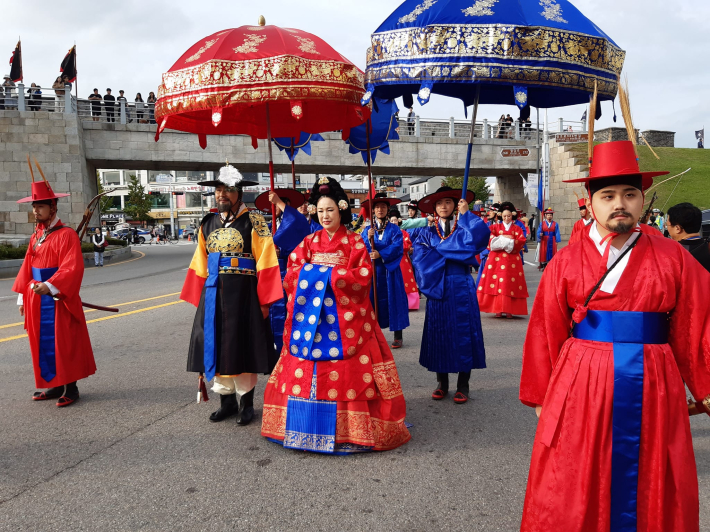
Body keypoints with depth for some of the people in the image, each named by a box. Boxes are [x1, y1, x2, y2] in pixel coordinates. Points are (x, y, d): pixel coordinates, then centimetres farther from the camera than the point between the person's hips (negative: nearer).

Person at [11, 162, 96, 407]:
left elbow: (73, 269, -22)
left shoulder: (66, 234, -12)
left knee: (63, 344, -1)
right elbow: (27, 269, 14)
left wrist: (50, 286, -32)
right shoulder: (35, 236, 12)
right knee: (43, 343, 12)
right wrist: (23, 297, 12)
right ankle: (55, 385, 23)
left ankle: (70, 388, 9)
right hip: (36, 300, 8)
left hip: (58, 300, -8)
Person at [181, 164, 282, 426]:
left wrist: (264, 300, -14)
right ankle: (227, 400, 24)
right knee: (216, 345, 9)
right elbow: (200, 265, 12)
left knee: (242, 345, 4)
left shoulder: (253, 222, -5)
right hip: (213, 294, 5)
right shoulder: (208, 224, 10)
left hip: (243, 294, -5)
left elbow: (265, 262, -10)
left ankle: (247, 402, 19)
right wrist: (199, 297, 7)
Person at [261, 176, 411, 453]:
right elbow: (293, 272, 6)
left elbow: (363, 276, -8)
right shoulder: (309, 241, 12)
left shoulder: (354, 242, 2)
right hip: (310, 314, 4)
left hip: (344, 316, -3)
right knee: (306, 369, 3)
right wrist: (315, 274, -10)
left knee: (345, 372, -5)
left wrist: (329, 274, -12)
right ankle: (309, 424, 15)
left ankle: (345, 427, 5)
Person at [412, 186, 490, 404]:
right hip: (437, 288, 2)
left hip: (461, 288, -1)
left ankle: (463, 386, 10)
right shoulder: (428, 233, 9)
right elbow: (419, 254, -9)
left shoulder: (464, 227, 5)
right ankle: (442, 383, 18)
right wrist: (450, 254, -15)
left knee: (463, 333, 0)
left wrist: (466, 214, -13)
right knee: (439, 333, 5)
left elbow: (481, 234, -17)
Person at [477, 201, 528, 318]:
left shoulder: (517, 229, 12)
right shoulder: (495, 227, 12)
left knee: (511, 285, -4)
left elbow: (521, 242, -3)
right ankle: (498, 310, -1)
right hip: (496, 259, 0)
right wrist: (503, 238, -9)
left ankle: (509, 310, -1)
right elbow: (490, 240, -3)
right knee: (497, 283, -5)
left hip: (512, 260, 0)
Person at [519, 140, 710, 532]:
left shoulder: (673, 259, 1)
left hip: (651, 390, 1)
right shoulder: (566, 263, -1)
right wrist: (541, 395, 4)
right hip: (580, 389, 0)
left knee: (651, 494, 14)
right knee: (572, 497, 9)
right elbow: (545, 334, 1)